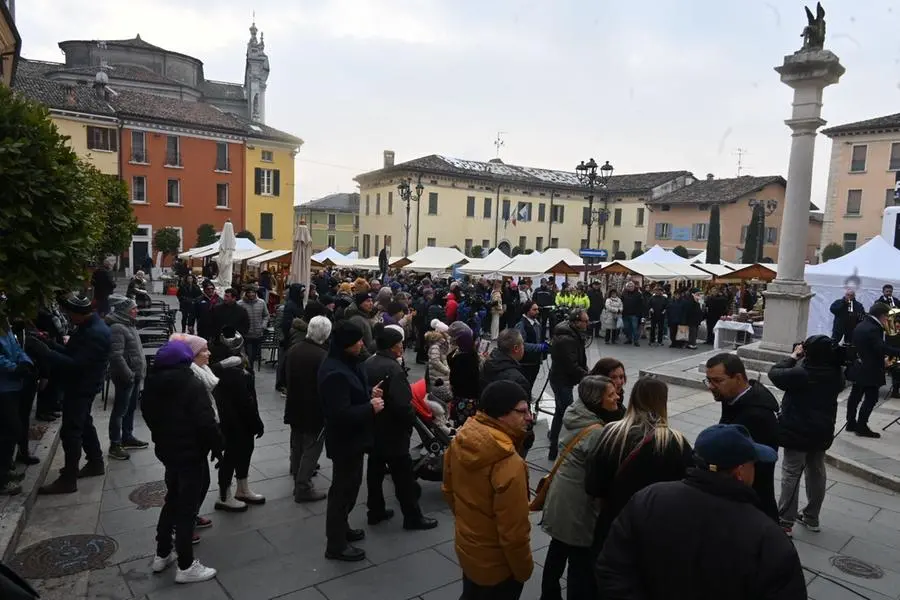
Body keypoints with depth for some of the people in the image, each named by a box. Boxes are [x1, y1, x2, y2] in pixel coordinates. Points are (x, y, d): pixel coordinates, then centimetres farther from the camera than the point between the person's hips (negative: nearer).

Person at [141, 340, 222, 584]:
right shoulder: (192, 385, -22)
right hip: (191, 454, -7)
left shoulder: (152, 383, 1)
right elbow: (206, 422, -26)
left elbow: (149, 415, 14)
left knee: (173, 500, 23)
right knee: (187, 506, 2)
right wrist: (217, 446, -11)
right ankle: (186, 566, 13)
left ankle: (162, 555, 34)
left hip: (166, 450, 7)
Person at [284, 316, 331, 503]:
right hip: (315, 411, -7)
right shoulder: (323, 356, -27)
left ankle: (298, 480, 40)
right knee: (311, 449, 5)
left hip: (295, 407, 8)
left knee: (297, 446, 22)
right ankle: (303, 488, 10)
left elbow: (287, 376, 9)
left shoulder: (293, 350, -4)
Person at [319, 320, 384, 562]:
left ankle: (341, 528, 41)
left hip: (352, 437, 10)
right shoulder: (335, 372, -29)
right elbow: (341, 413, -32)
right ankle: (335, 545, 18)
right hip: (345, 440, -10)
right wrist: (370, 407, -23)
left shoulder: (348, 362, 4)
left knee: (350, 485, 23)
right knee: (343, 489, 3)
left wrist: (369, 393, 1)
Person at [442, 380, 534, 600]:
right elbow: (513, 531, -27)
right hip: (496, 563, -6)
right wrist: (524, 569, -9)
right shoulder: (509, 464, -35)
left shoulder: (461, 439, -12)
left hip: (466, 547, 6)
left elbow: (448, 489, 4)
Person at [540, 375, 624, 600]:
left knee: (558, 552, 25)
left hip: (560, 496, 9)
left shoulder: (573, 414, -2)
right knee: (582, 564, 6)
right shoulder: (597, 433, -26)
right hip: (578, 505, -9)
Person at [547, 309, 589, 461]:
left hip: (562, 380, 11)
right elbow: (572, 366, -27)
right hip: (562, 381, -11)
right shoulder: (566, 340, -25)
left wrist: (585, 373, 1)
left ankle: (554, 450, 35)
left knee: (560, 413, 20)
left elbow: (579, 359, 15)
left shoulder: (574, 335, 8)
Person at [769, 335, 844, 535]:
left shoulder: (801, 374, -24)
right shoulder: (836, 374, -4)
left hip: (798, 431, -6)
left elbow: (774, 372, -13)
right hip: (822, 431, 6)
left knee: (791, 474, 1)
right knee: (816, 473, 17)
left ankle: (785, 521, 6)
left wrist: (794, 357, -1)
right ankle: (811, 518, 29)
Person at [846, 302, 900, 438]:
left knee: (855, 396, 13)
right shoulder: (873, 329, -21)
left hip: (859, 368, 10)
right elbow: (883, 348, -30)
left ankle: (851, 423, 20)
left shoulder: (860, 326, 10)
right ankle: (862, 427, 0)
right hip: (870, 370, -10)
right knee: (871, 399, -3)